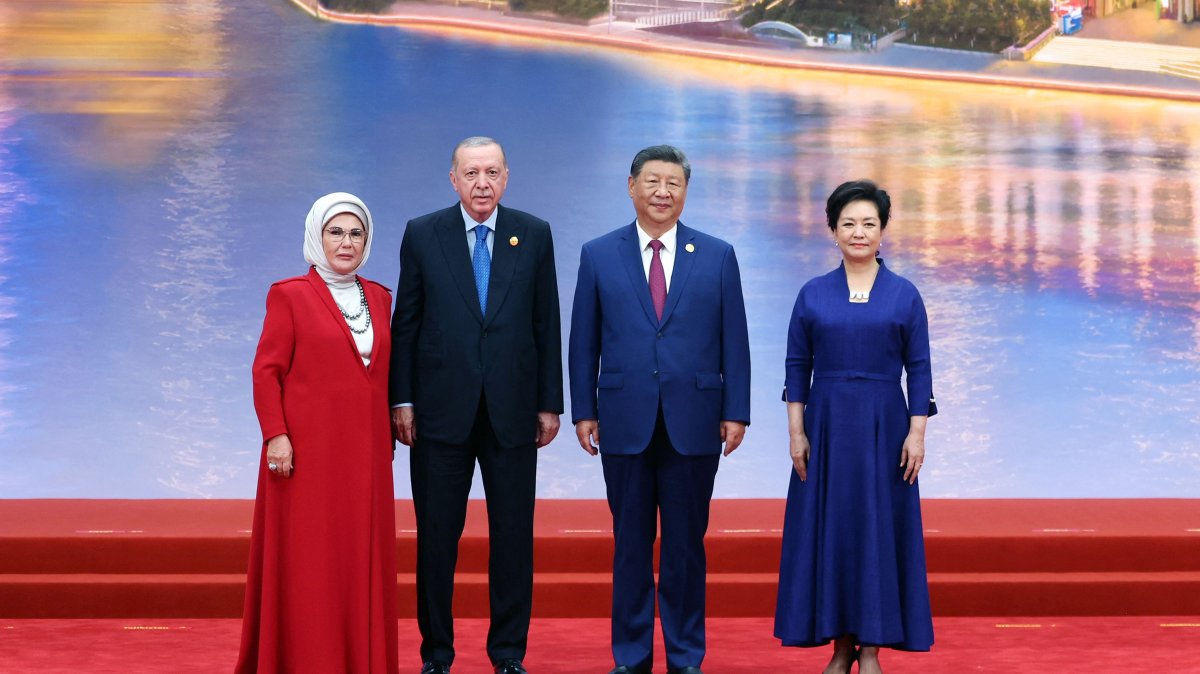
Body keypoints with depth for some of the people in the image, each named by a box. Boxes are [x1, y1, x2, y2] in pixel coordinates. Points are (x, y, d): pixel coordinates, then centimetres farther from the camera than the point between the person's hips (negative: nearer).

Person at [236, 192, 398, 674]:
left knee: (362, 560, 7)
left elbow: (383, 373, 15)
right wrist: (275, 435, -15)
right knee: (307, 560, 0)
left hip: (365, 453, 5)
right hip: (309, 451, -5)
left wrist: (389, 439, 10)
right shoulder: (290, 295, -3)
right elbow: (266, 371, -6)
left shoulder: (379, 297, 12)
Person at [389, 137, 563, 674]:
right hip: (441, 409, -1)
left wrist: (550, 403, 2)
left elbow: (547, 324, 5)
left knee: (513, 535, 5)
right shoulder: (422, 234, 2)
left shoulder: (534, 235, 5)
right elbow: (405, 323, 3)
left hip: (513, 411, 1)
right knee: (436, 535, 5)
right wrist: (401, 400, -2)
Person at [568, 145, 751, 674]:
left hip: (693, 424, 0)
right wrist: (583, 410, 1)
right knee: (631, 544, 6)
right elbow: (583, 342, 6)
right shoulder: (598, 255, 5)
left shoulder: (717, 256, 5)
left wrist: (736, 411, -1)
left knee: (686, 545, 6)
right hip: (625, 423, 0)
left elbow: (733, 341, 4)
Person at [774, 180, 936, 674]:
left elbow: (919, 369, 1)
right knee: (829, 527, 3)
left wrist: (917, 433, -7)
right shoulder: (812, 295, 4)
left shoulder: (905, 296, 2)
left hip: (884, 427, -1)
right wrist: (796, 432, -3)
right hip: (826, 425, 1)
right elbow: (797, 367, 5)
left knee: (879, 527, 1)